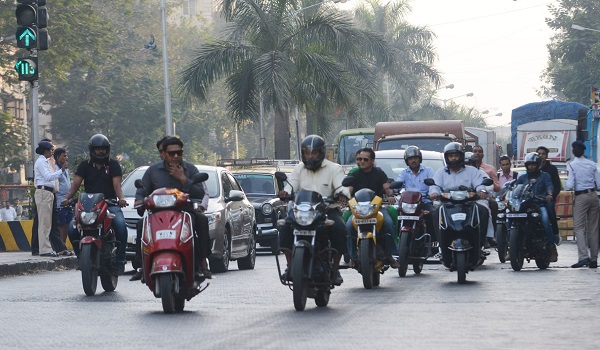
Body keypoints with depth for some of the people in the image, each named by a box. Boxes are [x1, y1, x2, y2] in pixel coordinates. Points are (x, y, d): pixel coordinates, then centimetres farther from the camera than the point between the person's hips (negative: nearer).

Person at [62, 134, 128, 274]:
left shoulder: (113, 164, 9)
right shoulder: (85, 165, 13)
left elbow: (117, 184, -4)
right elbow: (76, 183, 1)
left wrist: (121, 198, -26)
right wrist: (67, 197, -18)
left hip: (110, 204, -2)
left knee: (120, 225, -32)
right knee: (72, 228, -22)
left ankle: (119, 260, -23)